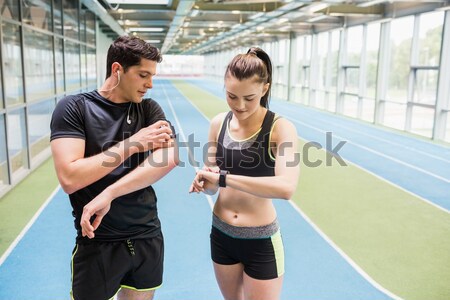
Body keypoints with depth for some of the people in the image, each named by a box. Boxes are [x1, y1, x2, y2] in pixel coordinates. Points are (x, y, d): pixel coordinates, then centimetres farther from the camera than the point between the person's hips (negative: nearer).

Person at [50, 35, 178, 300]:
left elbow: (169, 158, -16)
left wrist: (109, 194, -26)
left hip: (148, 237, 4)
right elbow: (69, 178, -20)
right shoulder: (74, 108, -9)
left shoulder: (149, 109, 1)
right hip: (97, 243, -3)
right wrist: (132, 144, -18)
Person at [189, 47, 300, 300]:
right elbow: (214, 184, 2)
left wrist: (223, 178, -33)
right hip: (221, 235, 5)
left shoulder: (280, 128, -18)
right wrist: (205, 182, -21)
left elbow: (286, 188, -34)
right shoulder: (219, 124, -4)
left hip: (261, 242, -4)